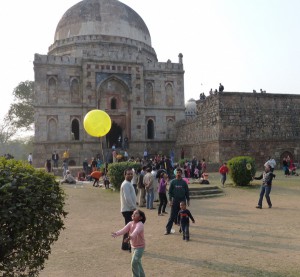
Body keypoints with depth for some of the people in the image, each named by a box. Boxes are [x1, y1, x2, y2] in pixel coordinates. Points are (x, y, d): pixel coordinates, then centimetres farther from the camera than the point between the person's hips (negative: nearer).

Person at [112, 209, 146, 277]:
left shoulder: (140, 224, -26)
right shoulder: (130, 223, -6)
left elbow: (136, 232, -45)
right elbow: (124, 230, -20)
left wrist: (129, 237, -63)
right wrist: (116, 233, -39)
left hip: (140, 247, -8)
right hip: (133, 246, 8)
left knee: (134, 262, -18)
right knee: (137, 262, 22)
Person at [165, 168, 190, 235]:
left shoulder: (184, 182, 4)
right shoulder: (173, 182, 2)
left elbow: (187, 192, 9)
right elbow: (170, 191, 1)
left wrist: (188, 200, 5)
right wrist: (170, 200, -7)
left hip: (182, 200, 1)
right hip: (175, 200, -1)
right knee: (172, 216, -2)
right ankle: (168, 229, 1)